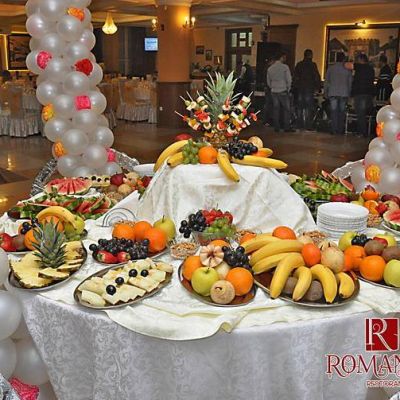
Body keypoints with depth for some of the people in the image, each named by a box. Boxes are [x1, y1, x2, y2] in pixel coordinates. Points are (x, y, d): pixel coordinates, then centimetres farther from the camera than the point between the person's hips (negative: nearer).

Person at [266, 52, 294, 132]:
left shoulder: (270, 69, 8)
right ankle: (287, 127, 0)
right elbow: (289, 80, -9)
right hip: (283, 91, -5)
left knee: (276, 109, 8)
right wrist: (288, 89, 4)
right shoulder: (285, 67, -7)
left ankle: (276, 127, 7)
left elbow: (268, 82, 11)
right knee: (286, 109, 1)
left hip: (274, 92, 5)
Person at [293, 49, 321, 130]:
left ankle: (300, 125, 11)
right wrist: (317, 87, 0)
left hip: (300, 88, 4)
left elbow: (295, 77, 9)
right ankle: (308, 126, -6)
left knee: (300, 107, 9)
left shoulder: (299, 64, 7)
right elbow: (317, 77, -8)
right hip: (309, 88, -4)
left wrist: (295, 86, 14)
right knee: (308, 107, -2)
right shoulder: (312, 65, -6)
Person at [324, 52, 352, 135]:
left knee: (333, 112, -1)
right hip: (344, 93, 0)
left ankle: (334, 130, -6)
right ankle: (340, 130, 3)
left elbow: (326, 81, 5)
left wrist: (325, 92, 10)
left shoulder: (331, 67, 4)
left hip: (333, 93, 0)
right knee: (342, 111, 5)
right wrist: (349, 93, 14)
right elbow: (350, 82, 7)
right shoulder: (347, 68, 4)